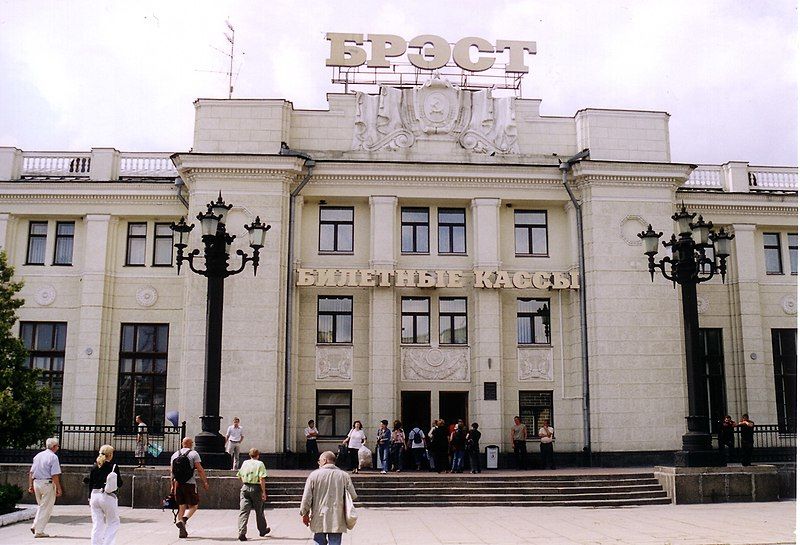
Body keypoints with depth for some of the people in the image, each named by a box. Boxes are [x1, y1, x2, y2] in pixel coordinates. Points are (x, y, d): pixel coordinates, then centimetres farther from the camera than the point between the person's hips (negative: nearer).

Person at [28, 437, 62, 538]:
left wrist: (30, 485, 17)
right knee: (45, 509, 2)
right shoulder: (53, 457, -12)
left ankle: (35, 526, 15)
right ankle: (39, 531, 3)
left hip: (36, 483, 7)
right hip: (47, 484, -7)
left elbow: (31, 472, 12)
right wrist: (58, 488, -13)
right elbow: (55, 475, -16)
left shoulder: (37, 456, 10)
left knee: (41, 506, 23)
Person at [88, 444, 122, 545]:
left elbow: (90, 484, 10)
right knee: (113, 523, 9)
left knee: (97, 524, 11)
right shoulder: (113, 467, -9)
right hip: (108, 496, -5)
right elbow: (119, 483, -6)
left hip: (95, 496, 5)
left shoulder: (94, 467, 6)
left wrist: (90, 498, 19)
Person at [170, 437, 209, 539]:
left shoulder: (175, 455, 11)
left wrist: (173, 485, 18)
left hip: (178, 484, 5)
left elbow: (171, 471, 12)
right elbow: (200, 470, -9)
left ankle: (181, 531, 10)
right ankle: (183, 520, -19)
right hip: (190, 484, -5)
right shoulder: (193, 454, -4)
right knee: (193, 505, 5)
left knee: (181, 507, 11)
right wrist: (205, 482, -4)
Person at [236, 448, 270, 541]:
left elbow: (240, 477, 13)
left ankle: (242, 533, -15)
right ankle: (262, 530, 30)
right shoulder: (260, 464, -4)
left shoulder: (245, 463, 9)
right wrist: (263, 492, -10)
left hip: (245, 487, 3)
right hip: (256, 488, -3)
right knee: (259, 511, 14)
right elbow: (262, 479, -12)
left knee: (243, 511, -2)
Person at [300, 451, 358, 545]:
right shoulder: (344, 475, -2)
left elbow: (306, 498, -4)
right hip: (337, 520, 0)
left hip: (319, 520, 0)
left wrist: (305, 513, 8)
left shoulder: (314, 474, -5)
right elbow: (353, 496, -1)